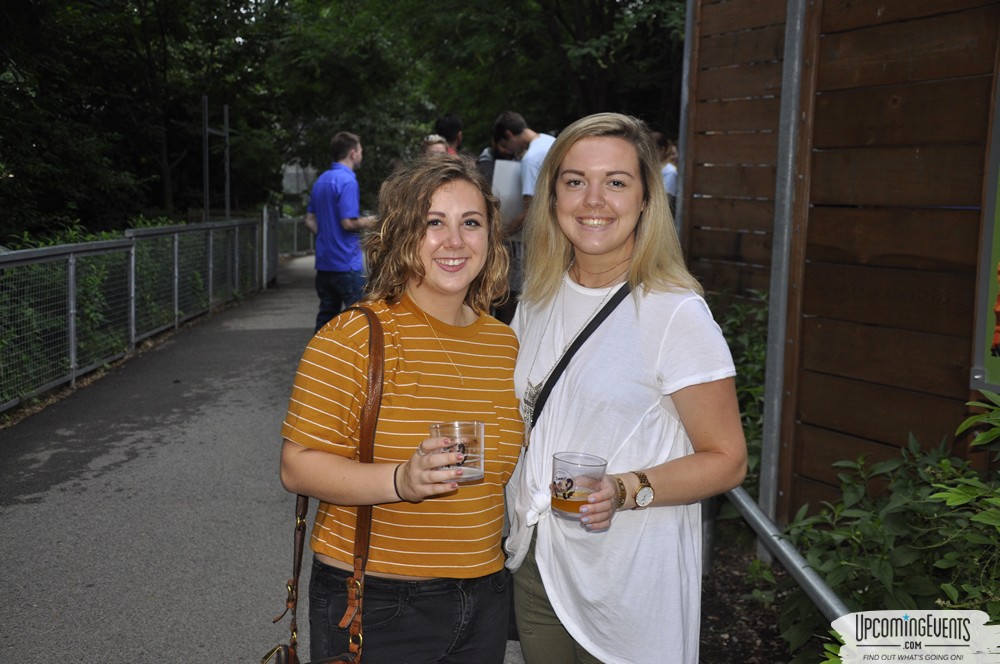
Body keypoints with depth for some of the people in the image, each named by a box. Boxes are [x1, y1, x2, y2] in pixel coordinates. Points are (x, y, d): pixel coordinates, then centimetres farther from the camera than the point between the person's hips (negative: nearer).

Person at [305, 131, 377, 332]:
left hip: (324, 262, 8)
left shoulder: (321, 180, 13)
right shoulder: (348, 181, -14)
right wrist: (365, 223, -2)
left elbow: (310, 221, 15)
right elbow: (348, 222, -20)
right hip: (347, 263, -8)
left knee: (326, 315, 12)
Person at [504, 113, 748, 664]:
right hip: (533, 564, 6)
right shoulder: (538, 299, 4)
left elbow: (726, 460, -13)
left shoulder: (676, 313, -15)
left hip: (629, 582, -5)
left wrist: (626, 490, -27)